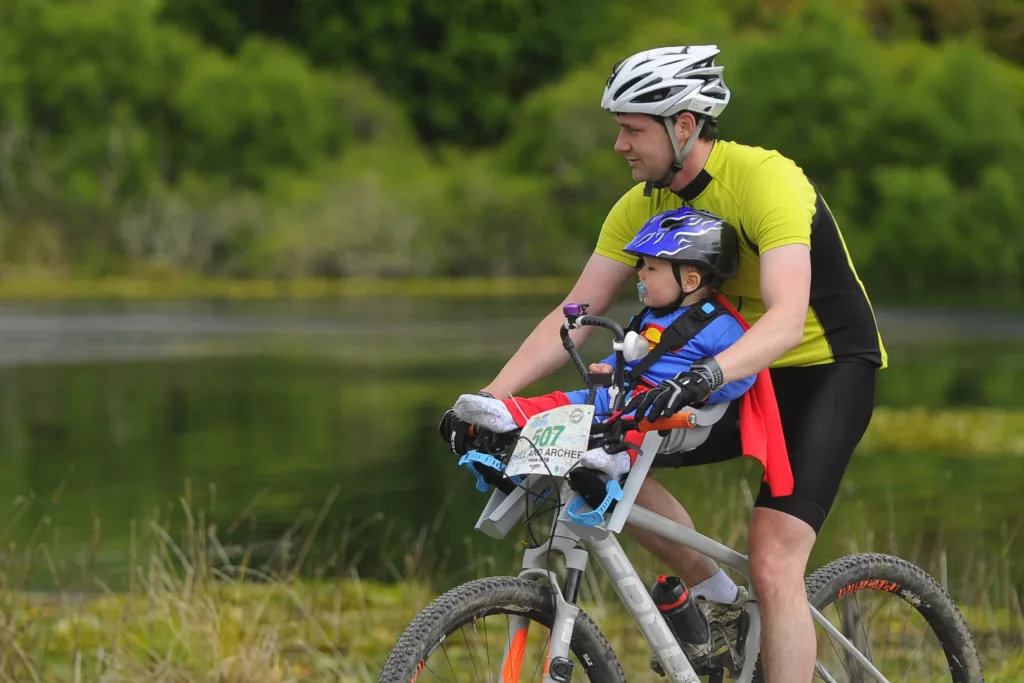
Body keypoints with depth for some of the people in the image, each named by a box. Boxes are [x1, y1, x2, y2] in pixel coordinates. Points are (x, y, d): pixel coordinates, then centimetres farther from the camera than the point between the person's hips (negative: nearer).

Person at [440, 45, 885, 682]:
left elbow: (787, 320, -37)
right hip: (739, 374, 7)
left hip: (827, 371, -7)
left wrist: (707, 375, -53)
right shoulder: (643, 205, -3)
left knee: (772, 566, -21)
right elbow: (573, 317, -2)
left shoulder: (766, 180, -25)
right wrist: (489, 398, -14)